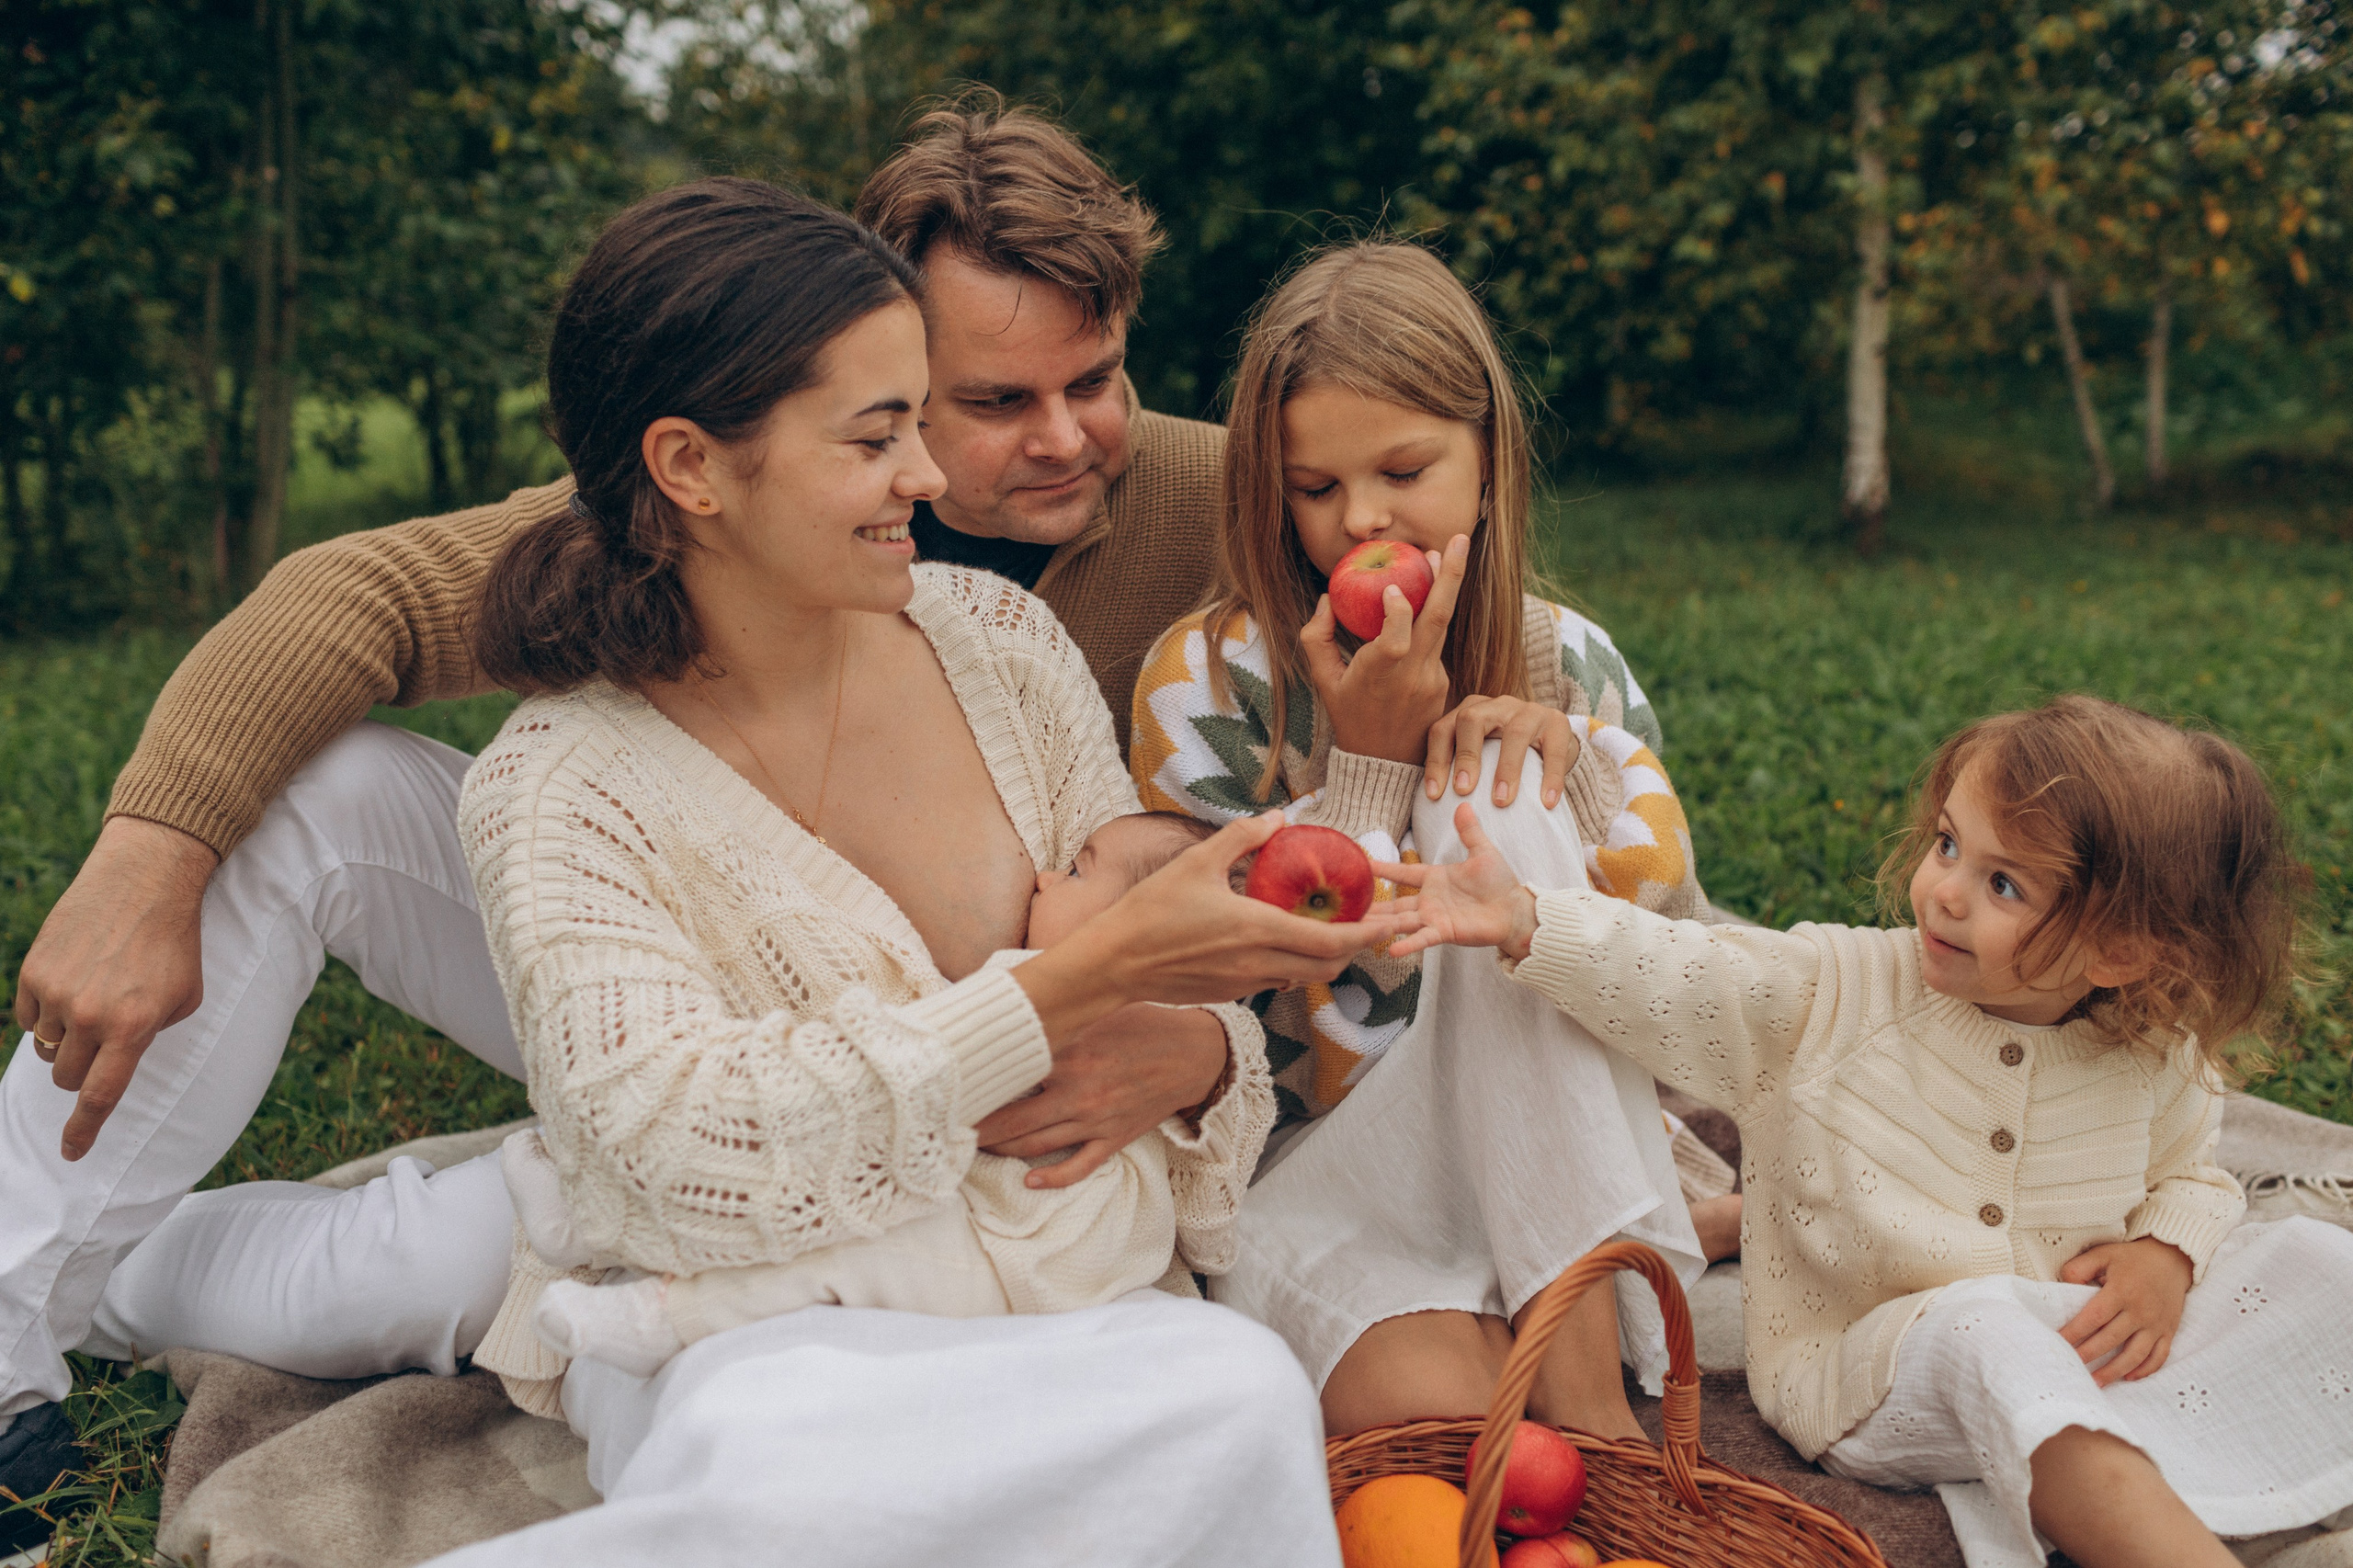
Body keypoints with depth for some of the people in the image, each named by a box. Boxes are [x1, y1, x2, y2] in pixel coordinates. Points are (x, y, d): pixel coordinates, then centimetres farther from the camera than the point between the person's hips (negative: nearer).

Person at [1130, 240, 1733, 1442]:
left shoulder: (1564, 662, 2)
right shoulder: (1206, 681, -10)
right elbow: (1249, 1003, -12)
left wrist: (1569, 754, -15)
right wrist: (1370, 750, -21)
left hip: (1536, 1151, 5)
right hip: (1307, 1167, -5)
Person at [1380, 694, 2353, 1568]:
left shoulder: (2158, 1065, -1)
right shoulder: (1834, 997, -9)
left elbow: (2192, 1176, 15)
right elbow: (1671, 978, -18)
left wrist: (2167, 1256, -9)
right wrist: (1526, 921, -34)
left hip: (2082, 1352, 4)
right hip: (1869, 1376, -4)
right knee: (1982, 1324, -38)